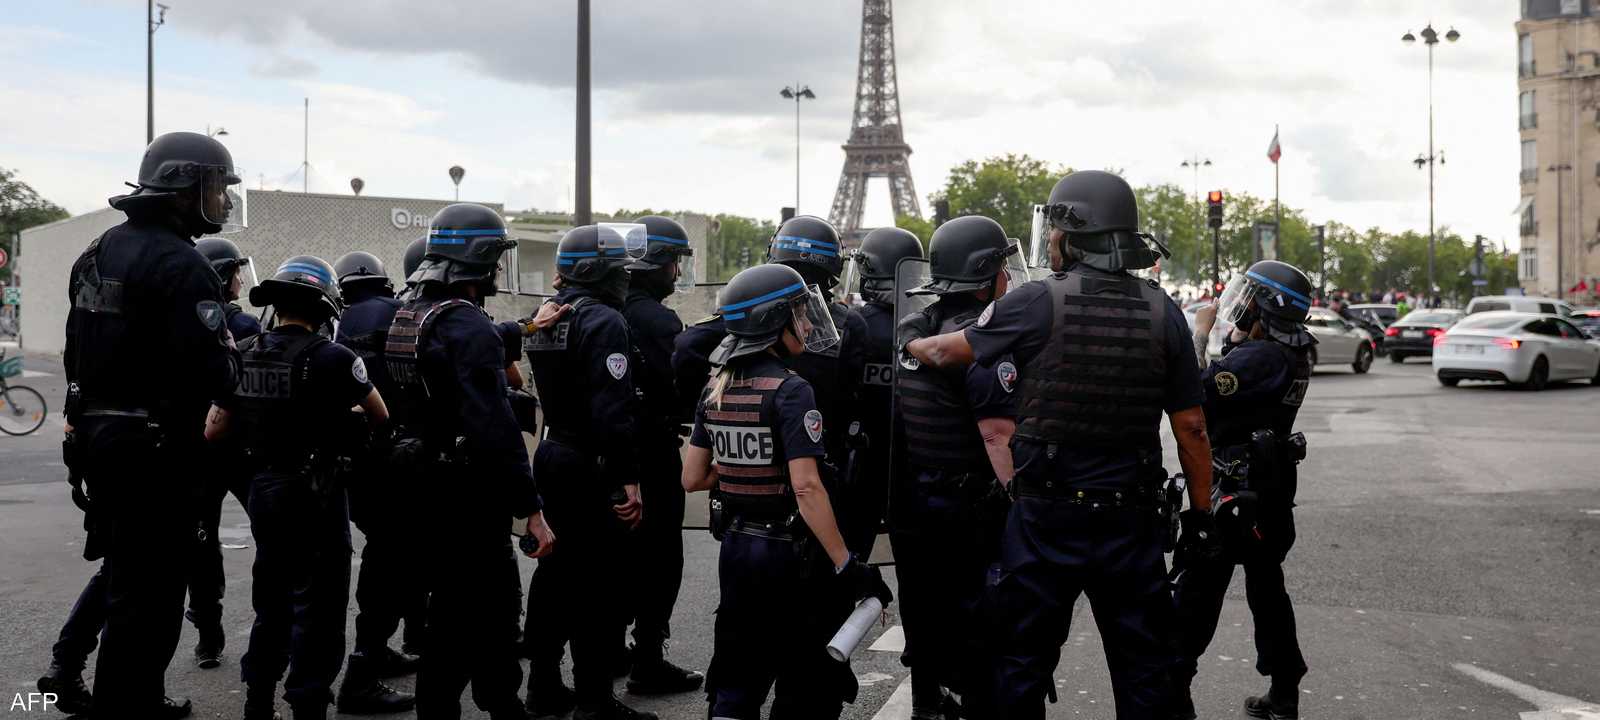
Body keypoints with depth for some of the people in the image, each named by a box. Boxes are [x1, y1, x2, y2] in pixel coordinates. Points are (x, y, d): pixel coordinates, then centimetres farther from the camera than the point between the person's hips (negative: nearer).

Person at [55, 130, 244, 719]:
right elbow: (210, 375, -25)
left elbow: (77, 355, 16)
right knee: (149, 589, 1)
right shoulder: (181, 265, -19)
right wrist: (229, 356, -4)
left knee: (122, 566, 23)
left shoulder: (99, 252, 11)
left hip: (96, 435, 9)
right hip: (156, 448, -9)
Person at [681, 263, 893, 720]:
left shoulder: (716, 389, 4)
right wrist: (847, 565, -22)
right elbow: (806, 488, -24)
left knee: (735, 682, 16)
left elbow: (693, 478, 7)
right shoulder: (789, 391, -17)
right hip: (789, 552, -6)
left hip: (736, 546, 7)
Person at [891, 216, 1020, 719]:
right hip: (968, 510, -8)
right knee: (981, 628, 2)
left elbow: (886, 418, 13)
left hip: (909, 505, 8)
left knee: (926, 620, 19)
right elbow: (998, 434, -24)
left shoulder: (905, 332, 7)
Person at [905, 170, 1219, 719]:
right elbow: (1190, 427, -1)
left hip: (1048, 519, -2)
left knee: (1022, 665, 12)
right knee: (1143, 671, 13)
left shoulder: (1038, 303, -11)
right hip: (1132, 522, 3)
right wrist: (1200, 512, 9)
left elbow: (947, 352, 2)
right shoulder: (1162, 313, -2)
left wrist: (910, 341, 24)